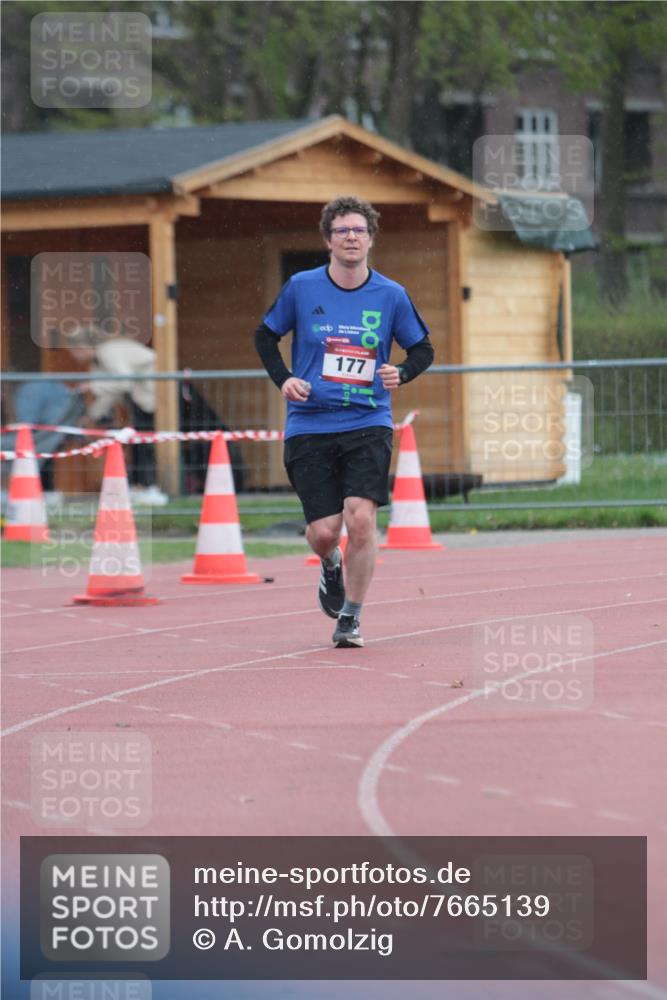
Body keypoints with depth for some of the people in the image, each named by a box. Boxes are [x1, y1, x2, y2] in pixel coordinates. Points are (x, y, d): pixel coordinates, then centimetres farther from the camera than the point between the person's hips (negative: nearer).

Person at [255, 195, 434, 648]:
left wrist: (401, 372, -10)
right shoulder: (301, 288, 0)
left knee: (360, 517, -17)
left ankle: (351, 618, -1)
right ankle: (331, 566, 34)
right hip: (310, 425, 0)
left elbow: (423, 349, 12)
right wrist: (283, 379, -2)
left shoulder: (391, 296, 0)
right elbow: (266, 335, 14)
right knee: (324, 531, -5)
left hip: (368, 424, 0)